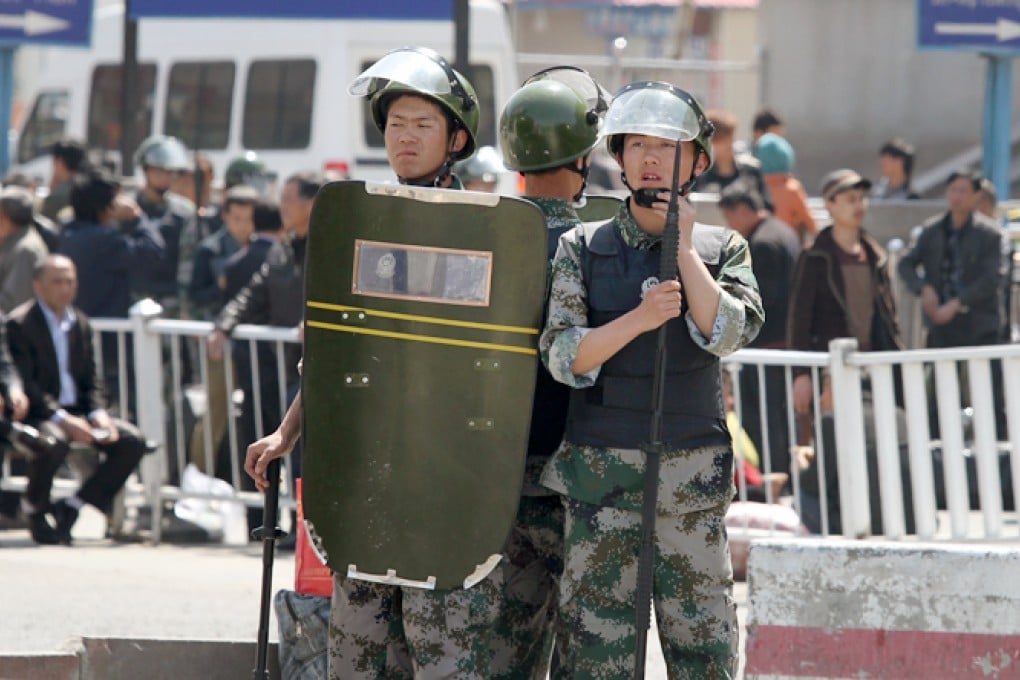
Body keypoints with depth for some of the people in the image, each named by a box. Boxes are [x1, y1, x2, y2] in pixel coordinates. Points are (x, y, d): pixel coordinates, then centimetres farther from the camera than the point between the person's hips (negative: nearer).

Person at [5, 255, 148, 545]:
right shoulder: (20, 324, -9)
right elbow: (24, 384, -17)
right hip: (37, 414, -7)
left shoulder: (80, 324, 14)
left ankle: (71, 509, -7)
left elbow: (91, 380, 14)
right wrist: (60, 418, -27)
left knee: (132, 440, -12)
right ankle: (36, 508, -10)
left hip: (76, 411, 7)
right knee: (52, 440, -39)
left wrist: (98, 413, -7)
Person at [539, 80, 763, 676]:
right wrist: (639, 318, -17)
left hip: (692, 477, 1)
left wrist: (684, 249, -11)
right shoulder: (583, 248, 6)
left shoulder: (722, 248, 8)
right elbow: (563, 355, -4)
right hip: (601, 473, 0)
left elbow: (728, 332, -8)